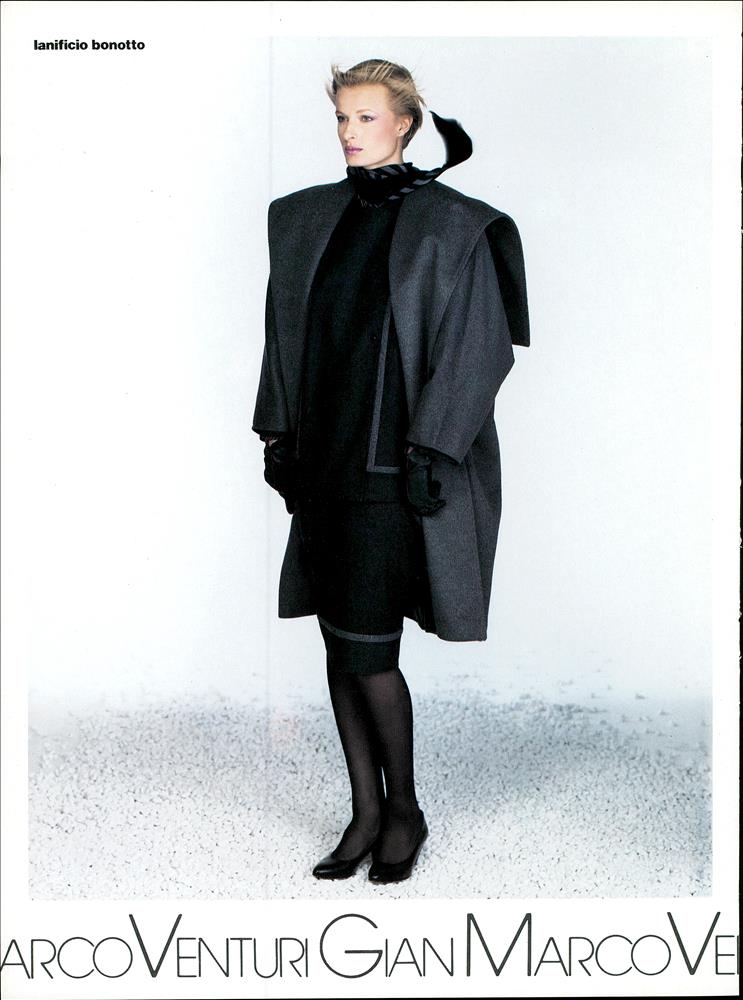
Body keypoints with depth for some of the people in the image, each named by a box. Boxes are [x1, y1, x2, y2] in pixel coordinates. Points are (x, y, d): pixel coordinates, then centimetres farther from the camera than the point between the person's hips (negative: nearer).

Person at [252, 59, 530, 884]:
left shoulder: (453, 226, -5)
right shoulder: (305, 218, 11)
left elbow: (479, 348, -8)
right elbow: (285, 331, 16)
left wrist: (429, 451, -13)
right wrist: (278, 431, 10)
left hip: (393, 466, -6)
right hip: (324, 464, 6)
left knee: (366, 650, -5)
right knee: (340, 642, 9)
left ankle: (405, 810, 17)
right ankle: (367, 811, 22)